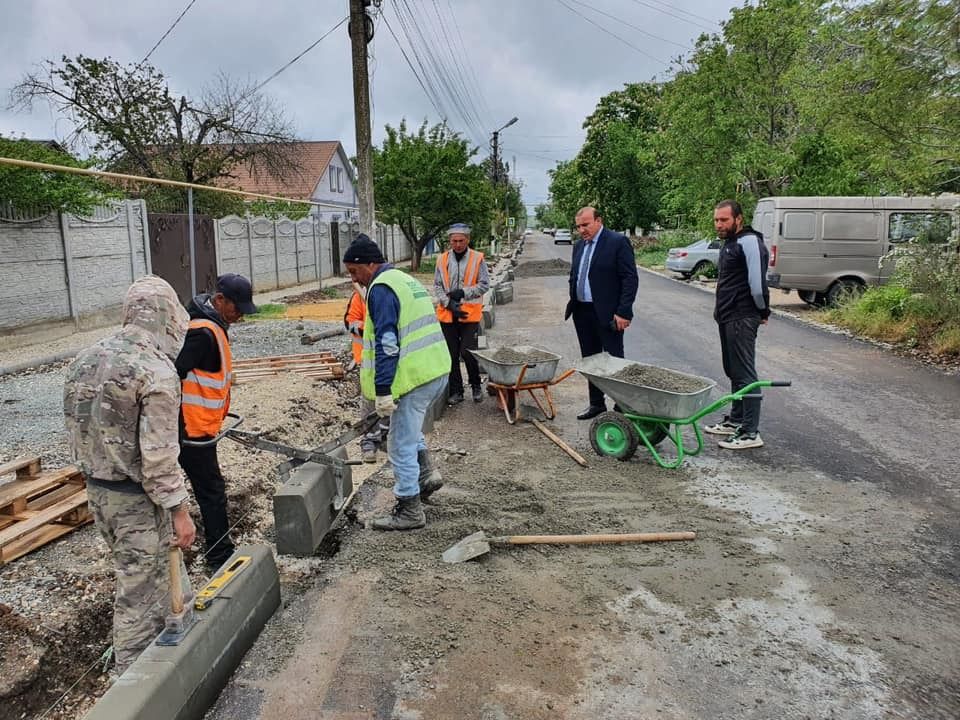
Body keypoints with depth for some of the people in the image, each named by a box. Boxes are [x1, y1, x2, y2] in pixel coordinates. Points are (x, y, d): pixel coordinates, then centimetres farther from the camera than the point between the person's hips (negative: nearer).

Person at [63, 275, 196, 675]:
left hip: (96, 490, 8)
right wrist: (179, 509, -15)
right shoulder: (157, 371, -23)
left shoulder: (85, 359, 3)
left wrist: (97, 474, 20)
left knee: (156, 568, 25)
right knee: (139, 591, 7)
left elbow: (76, 429, 10)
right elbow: (159, 455, -24)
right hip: (138, 498, -8)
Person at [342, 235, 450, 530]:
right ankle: (426, 475, 27)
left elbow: (387, 343, -21)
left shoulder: (381, 289, -12)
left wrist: (383, 391, -20)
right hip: (437, 370, 10)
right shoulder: (406, 280, 18)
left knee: (401, 445, 2)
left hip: (414, 378, -10)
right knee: (409, 428, 30)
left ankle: (409, 511, 11)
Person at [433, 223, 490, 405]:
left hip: (470, 314, -3)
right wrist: (449, 303, -9)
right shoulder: (442, 259, 6)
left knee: (468, 353, -4)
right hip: (447, 314, 3)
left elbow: (484, 285, -2)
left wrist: (463, 292, -12)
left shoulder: (478, 259, -1)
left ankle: (476, 386, 21)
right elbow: (437, 286, 5)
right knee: (451, 355, 8)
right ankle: (456, 391, 19)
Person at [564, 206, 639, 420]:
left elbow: (630, 279, -12)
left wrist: (623, 312, -17)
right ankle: (596, 403, 24)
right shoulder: (579, 245, 13)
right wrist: (573, 303, 9)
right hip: (582, 313, 7)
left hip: (607, 314, -7)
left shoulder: (618, 242, -8)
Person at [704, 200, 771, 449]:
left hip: (742, 319, -10)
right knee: (734, 371, 17)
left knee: (744, 373, -7)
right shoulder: (730, 243, 17)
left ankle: (751, 433, -2)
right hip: (727, 317, 10)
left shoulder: (749, 241, -16)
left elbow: (757, 283, -22)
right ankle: (736, 420, 30)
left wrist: (763, 311, -9)